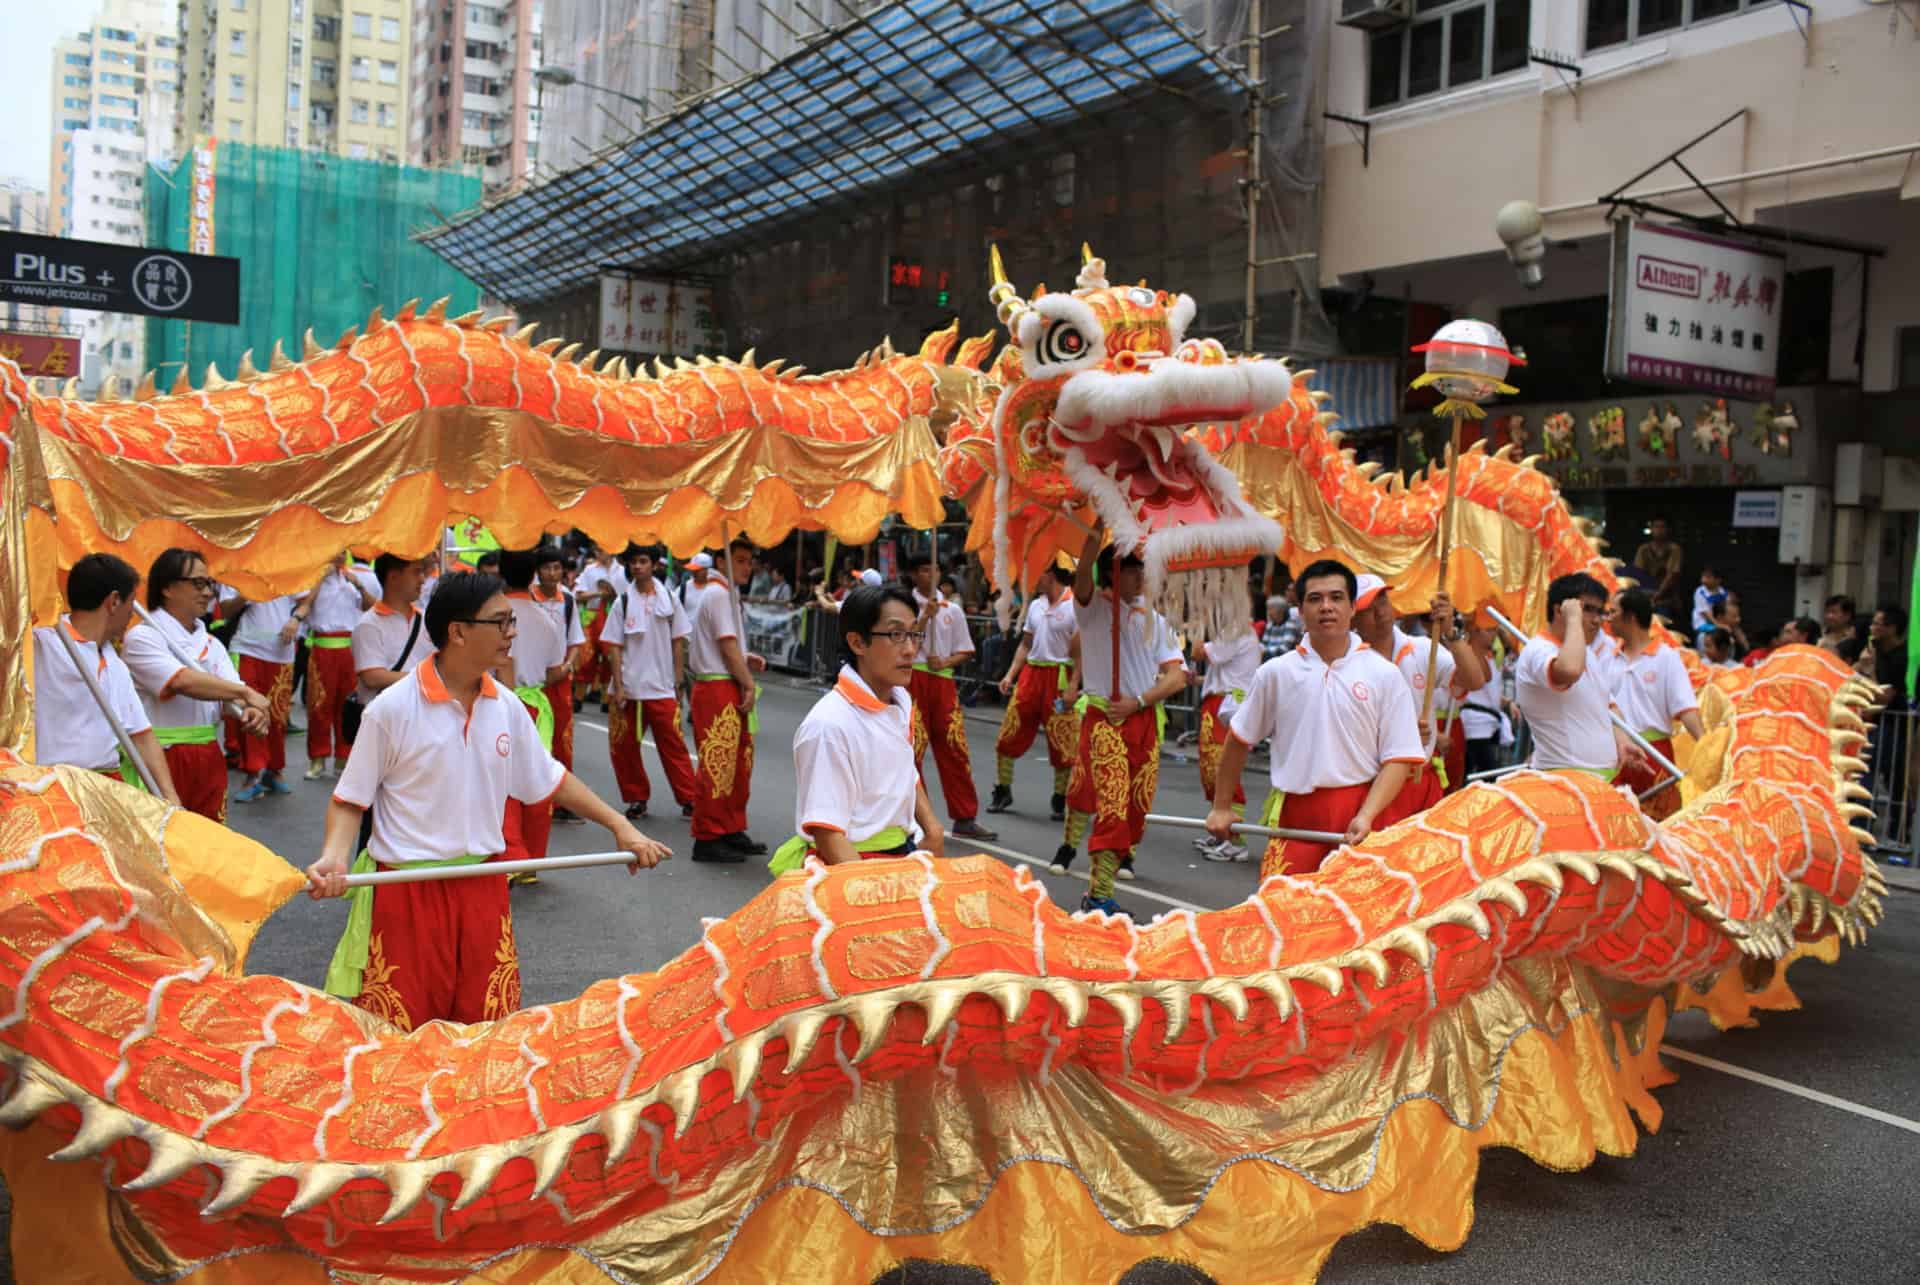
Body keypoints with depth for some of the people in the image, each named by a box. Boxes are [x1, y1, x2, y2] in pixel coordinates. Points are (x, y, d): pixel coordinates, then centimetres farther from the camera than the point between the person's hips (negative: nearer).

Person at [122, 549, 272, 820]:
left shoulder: (210, 643, 13)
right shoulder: (142, 637, -7)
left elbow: (232, 695, 2)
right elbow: (183, 681, -21)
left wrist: (249, 711, -21)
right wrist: (247, 693, -19)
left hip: (209, 761, 7)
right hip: (162, 759, -6)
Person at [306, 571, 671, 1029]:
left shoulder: (506, 707, 2)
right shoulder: (391, 709, -12)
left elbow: (550, 780, 14)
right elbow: (350, 800, -3)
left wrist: (620, 826, 10)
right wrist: (334, 856, -21)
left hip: (484, 887, 4)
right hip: (408, 893, -4)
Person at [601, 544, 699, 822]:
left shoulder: (669, 598, 2)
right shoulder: (623, 601, 0)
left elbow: (677, 641, 7)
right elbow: (613, 646, 0)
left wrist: (679, 681, 3)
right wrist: (618, 687, -7)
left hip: (662, 687, -1)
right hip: (628, 687, 1)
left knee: (673, 745, -1)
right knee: (624, 747, 5)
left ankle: (688, 799, 5)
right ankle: (637, 798, 19)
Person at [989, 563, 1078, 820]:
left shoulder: (1074, 606, -10)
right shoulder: (1035, 605, 13)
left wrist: (1072, 687, -18)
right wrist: (1010, 675, 9)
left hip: (1059, 676, -7)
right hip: (1031, 673, 7)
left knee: (1062, 742, 1)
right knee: (1008, 735, 7)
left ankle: (1060, 800, 16)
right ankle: (1002, 792, 21)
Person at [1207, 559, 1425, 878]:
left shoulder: (1384, 675, 1)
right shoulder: (1276, 673, 4)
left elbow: (1399, 758, -2)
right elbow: (1240, 740, 15)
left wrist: (1366, 817, -14)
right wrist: (1221, 807, 15)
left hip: (1357, 815, -1)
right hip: (1293, 817, 1)